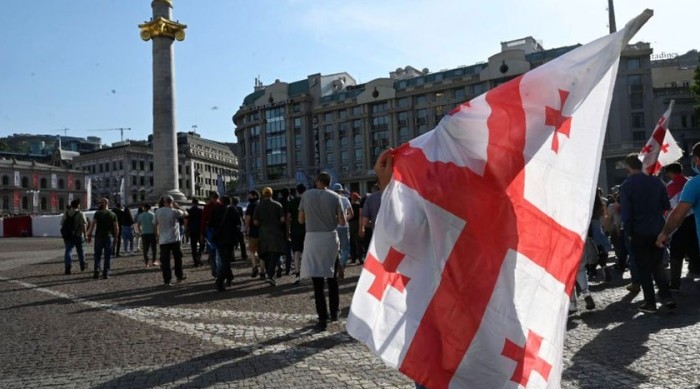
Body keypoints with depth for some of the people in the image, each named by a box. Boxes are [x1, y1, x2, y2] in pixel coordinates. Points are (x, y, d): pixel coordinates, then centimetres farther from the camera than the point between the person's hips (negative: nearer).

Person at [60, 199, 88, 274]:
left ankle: (68, 266, -14)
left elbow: (62, 223, 8)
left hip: (67, 236, 3)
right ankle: (82, 265, 25)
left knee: (68, 250, 2)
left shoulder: (66, 213, 5)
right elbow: (83, 225, -16)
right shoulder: (80, 214, -10)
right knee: (80, 251, 12)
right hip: (78, 235, -3)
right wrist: (85, 234, -12)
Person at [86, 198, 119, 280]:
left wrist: (89, 235, -4)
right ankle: (105, 273, 2)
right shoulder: (113, 214, 5)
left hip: (99, 236, -1)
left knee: (97, 255, 8)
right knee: (107, 256, 5)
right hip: (109, 237, 1)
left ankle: (96, 272, 2)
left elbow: (92, 224, -8)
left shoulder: (98, 213, -2)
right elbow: (116, 227, 3)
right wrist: (116, 236, 11)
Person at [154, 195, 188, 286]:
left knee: (165, 261, 2)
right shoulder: (174, 211, -8)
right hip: (174, 240, -1)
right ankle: (179, 276, 22)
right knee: (178, 258, 15)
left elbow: (155, 225, 8)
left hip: (163, 241, 1)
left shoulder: (158, 212, 0)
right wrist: (177, 206, 11)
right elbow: (185, 213, 6)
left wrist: (157, 236, 19)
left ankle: (167, 280, 2)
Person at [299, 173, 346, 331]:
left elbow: (301, 220, 6)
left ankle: (322, 319, -3)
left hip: (313, 239, -1)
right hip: (331, 239, 2)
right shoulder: (334, 196, -1)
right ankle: (334, 312, 26)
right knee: (332, 278, 17)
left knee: (317, 280, -1)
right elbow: (342, 222, -2)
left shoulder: (306, 195, -1)